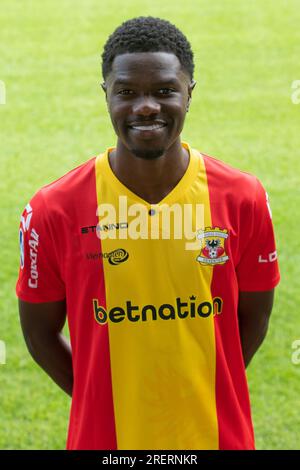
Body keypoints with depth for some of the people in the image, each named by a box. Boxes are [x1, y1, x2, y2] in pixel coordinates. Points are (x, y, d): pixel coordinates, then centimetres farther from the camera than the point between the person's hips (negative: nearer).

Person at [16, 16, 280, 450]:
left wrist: (203, 394, -1)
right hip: (103, 436, -1)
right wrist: (105, 402, -3)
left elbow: (252, 316, 3)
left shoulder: (243, 199, -7)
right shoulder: (54, 210, -11)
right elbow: (40, 330, -1)